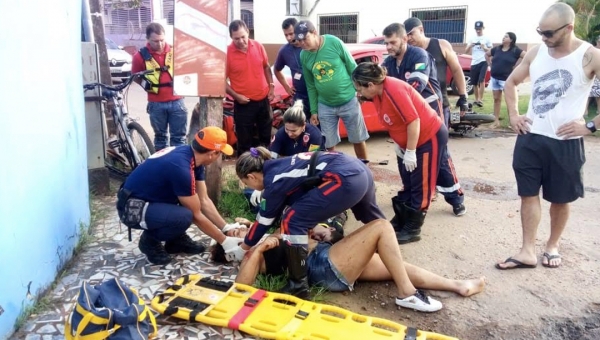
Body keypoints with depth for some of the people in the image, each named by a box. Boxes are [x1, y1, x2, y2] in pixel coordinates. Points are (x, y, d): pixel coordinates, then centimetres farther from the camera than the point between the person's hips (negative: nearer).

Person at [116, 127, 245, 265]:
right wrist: (224, 241, -11)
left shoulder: (191, 155, -3)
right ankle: (149, 241, -2)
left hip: (149, 199, 9)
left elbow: (204, 201, 3)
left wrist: (226, 227, -1)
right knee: (184, 216, -30)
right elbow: (196, 215, -20)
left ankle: (176, 239, 12)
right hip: (133, 209, -9)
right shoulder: (180, 167, -30)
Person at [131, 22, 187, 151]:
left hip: (177, 102, 1)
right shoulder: (141, 56, -6)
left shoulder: (174, 51, -2)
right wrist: (144, 84, -9)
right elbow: (135, 76, 9)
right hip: (156, 104, -1)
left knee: (178, 136, 8)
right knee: (160, 136, 13)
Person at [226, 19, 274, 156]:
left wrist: (271, 86, 4)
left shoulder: (258, 47, -2)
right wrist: (236, 96, -18)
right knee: (245, 141, 6)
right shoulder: (227, 53, -14)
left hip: (263, 99, 4)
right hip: (244, 103, -4)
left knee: (266, 136, 19)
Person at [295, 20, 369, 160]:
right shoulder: (304, 56, -3)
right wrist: (313, 111, 6)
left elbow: (353, 68, -6)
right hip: (325, 106, 3)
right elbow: (310, 86, 6)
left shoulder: (334, 42, -14)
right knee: (328, 145, 8)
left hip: (349, 101, -2)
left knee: (358, 139, 10)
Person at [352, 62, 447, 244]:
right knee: (408, 183, 17)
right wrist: (399, 144, 13)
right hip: (411, 140, 9)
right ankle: (401, 221, 29)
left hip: (431, 137, -9)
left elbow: (413, 120, -28)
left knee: (420, 187, 0)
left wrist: (410, 152, -23)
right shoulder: (378, 92, 0)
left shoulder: (393, 90, -28)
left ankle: (412, 230, 9)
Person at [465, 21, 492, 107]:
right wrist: (470, 46, -9)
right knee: (474, 83, 7)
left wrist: (485, 48, -14)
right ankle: (476, 99, 22)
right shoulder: (472, 39, 13)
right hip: (474, 63, 4)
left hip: (483, 62, -4)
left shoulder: (487, 39, 6)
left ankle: (480, 100, -19)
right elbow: (466, 51, 11)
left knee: (481, 80, -19)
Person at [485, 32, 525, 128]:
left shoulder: (515, 50, -7)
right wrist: (491, 62, 11)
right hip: (494, 78, 6)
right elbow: (487, 54, 25)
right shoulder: (497, 49, 8)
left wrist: (516, 65, -15)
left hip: (507, 79, -6)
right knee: (496, 99, 8)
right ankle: (496, 121, 14)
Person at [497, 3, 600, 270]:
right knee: (528, 194, 5)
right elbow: (511, 82, 18)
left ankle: (552, 246, 31)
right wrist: (513, 114, 6)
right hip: (530, 138, 4)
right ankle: (527, 252, 13)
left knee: (560, 199, 10)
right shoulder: (535, 53, 3)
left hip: (565, 142, -3)